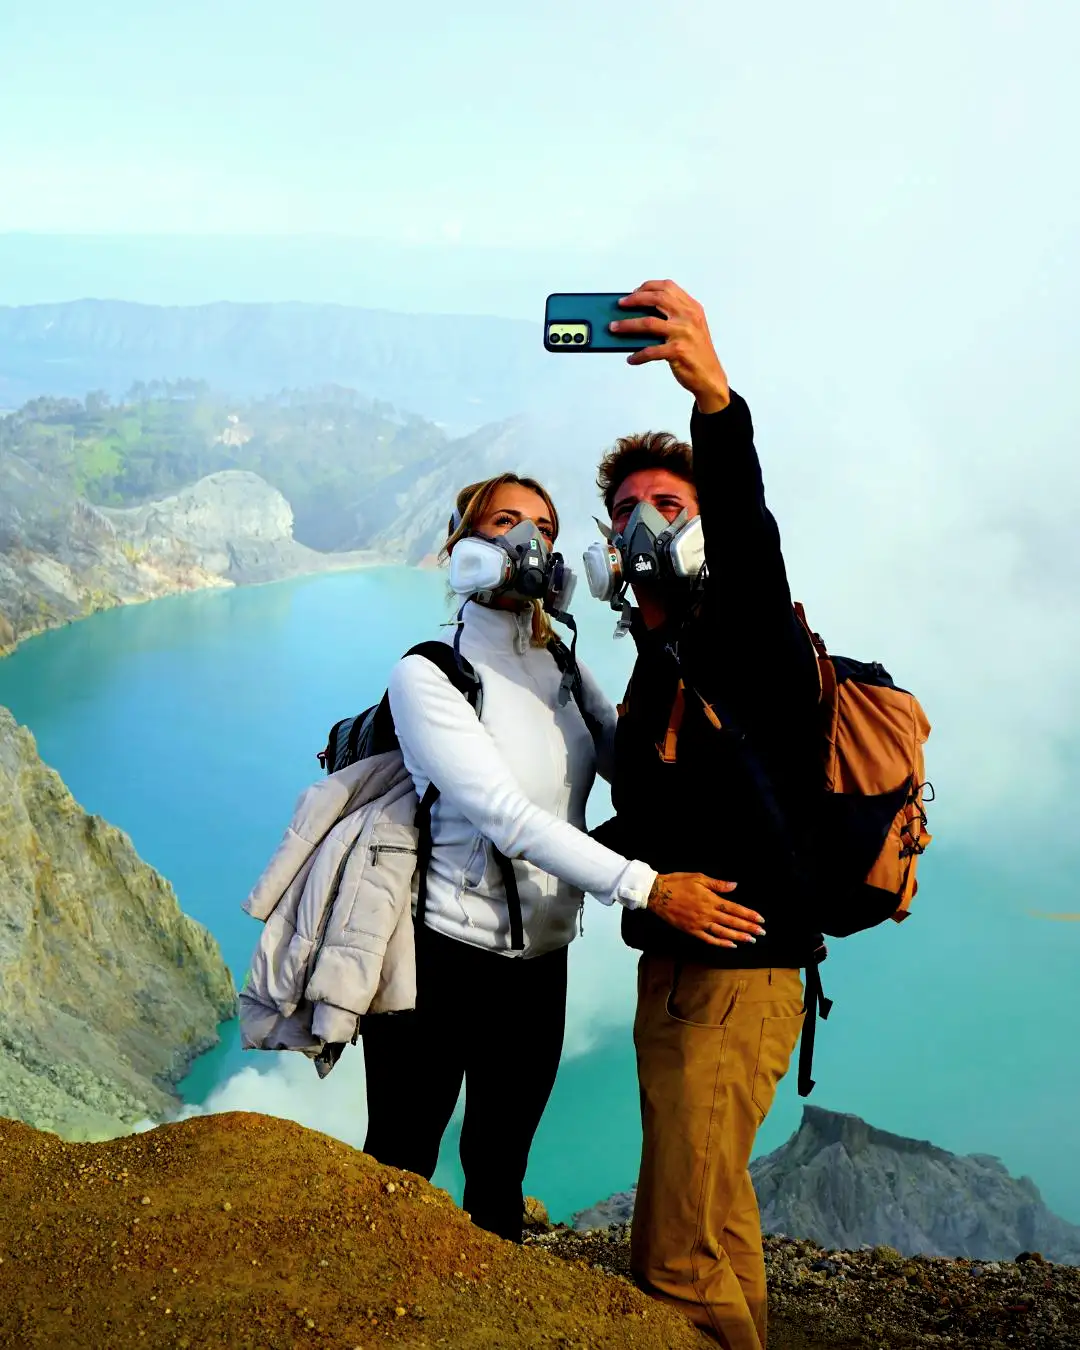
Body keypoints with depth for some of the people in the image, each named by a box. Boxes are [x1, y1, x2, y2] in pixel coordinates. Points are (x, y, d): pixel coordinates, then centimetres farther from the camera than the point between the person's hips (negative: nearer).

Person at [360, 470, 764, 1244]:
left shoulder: (565, 672, 8)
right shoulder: (427, 675, -11)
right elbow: (509, 817, -22)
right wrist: (646, 888, -29)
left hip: (540, 963, 5)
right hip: (442, 954, -5)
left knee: (501, 1170, 16)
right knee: (398, 1168, 6)